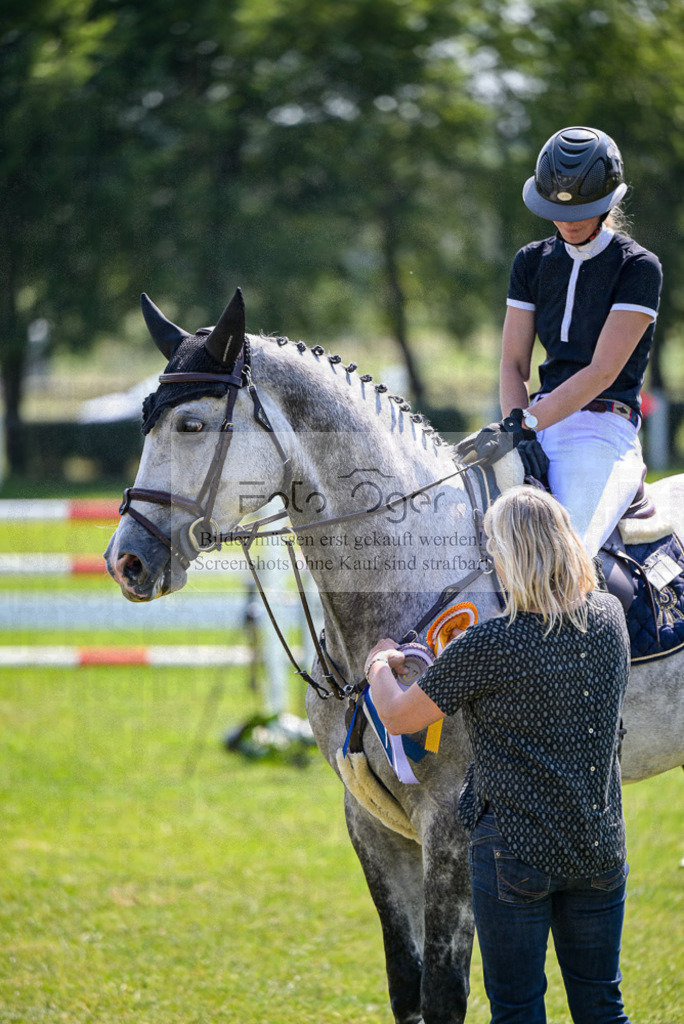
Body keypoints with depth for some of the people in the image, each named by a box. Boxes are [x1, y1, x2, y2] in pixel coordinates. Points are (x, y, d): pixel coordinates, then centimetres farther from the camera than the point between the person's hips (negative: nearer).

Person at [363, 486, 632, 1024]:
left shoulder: (486, 648, -19)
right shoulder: (610, 617, -3)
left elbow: (398, 717, -6)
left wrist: (380, 665, 16)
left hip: (516, 852, -5)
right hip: (601, 849, 5)